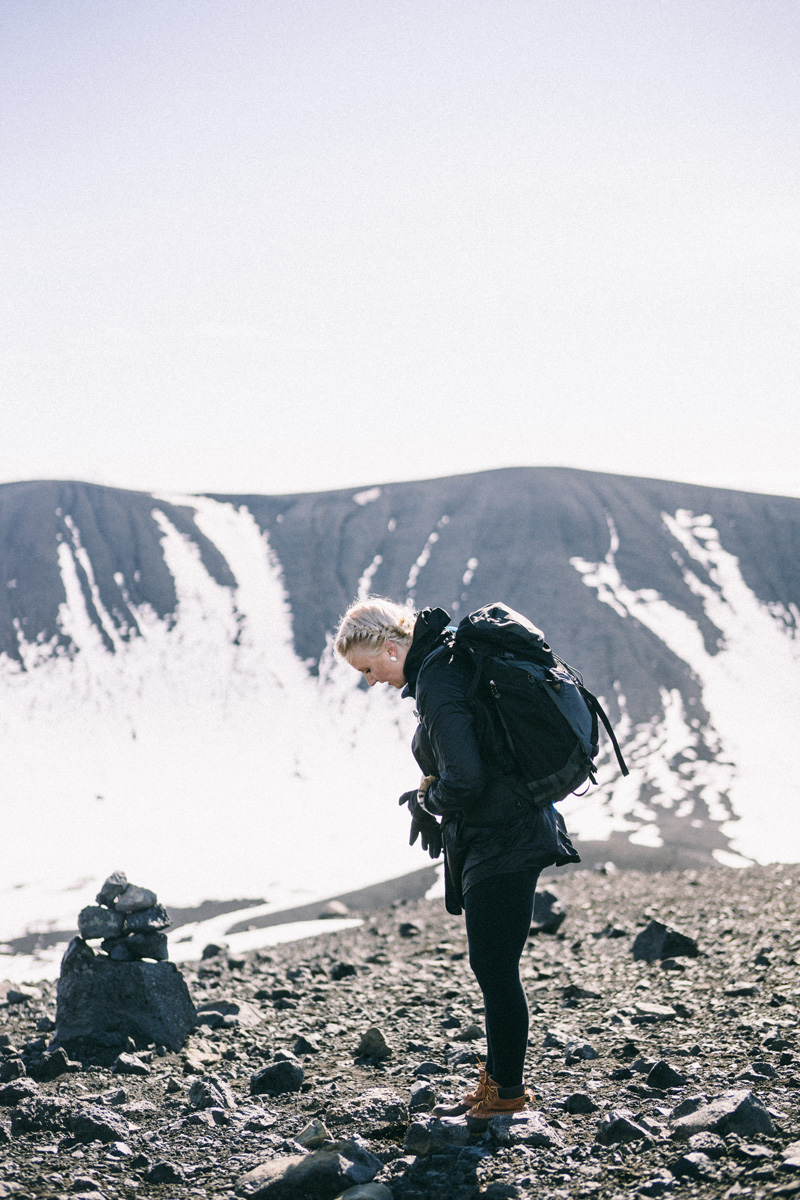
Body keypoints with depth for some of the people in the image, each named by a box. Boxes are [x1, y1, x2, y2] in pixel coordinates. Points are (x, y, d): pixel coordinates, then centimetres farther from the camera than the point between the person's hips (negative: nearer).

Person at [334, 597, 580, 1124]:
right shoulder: (451, 659, 9)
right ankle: (500, 1078, 29)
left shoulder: (436, 684, -21)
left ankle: (506, 1091, 15)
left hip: (500, 841, -10)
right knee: (493, 966, 18)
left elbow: (463, 780, -28)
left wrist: (428, 799, -7)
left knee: (495, 968, 1)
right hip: (508, 833, 10)